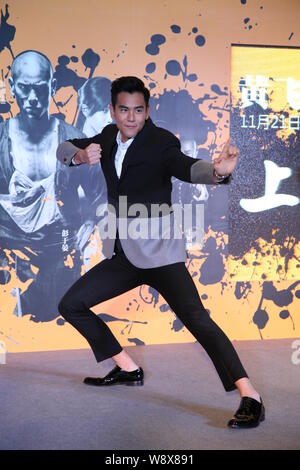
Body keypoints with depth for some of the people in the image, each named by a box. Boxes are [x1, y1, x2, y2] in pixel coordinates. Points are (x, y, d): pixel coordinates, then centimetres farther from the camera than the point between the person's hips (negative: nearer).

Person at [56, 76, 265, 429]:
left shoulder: (161, 142, -13)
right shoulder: (108, 137, 6)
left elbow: (186, 167, -31)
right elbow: (63, 148, 14)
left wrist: (217, 170, -55)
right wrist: (80, 155, -11)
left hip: (159, 251, -7)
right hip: (122, 254, 7)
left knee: (196, 318, -20)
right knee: (70, 304, 9)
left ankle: (250, 398, -19)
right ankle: (128, 369, 20)